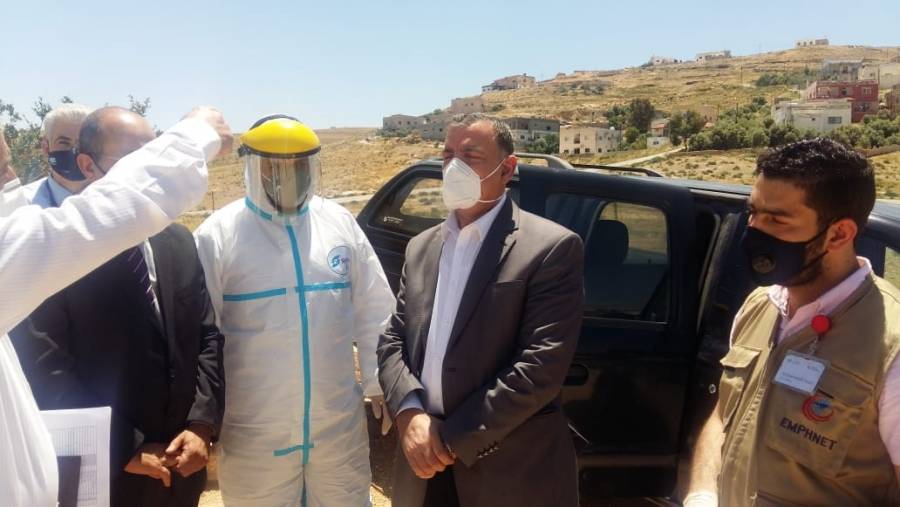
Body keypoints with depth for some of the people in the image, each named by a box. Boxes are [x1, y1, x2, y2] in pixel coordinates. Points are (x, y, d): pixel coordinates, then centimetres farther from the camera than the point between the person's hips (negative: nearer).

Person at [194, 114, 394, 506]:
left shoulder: (341, 222, 1)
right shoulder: (218, 234, -8)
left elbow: (374, 314, 6)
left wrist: (380, 385, 8)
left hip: (340, 428, 3)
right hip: (254, 436, -2)